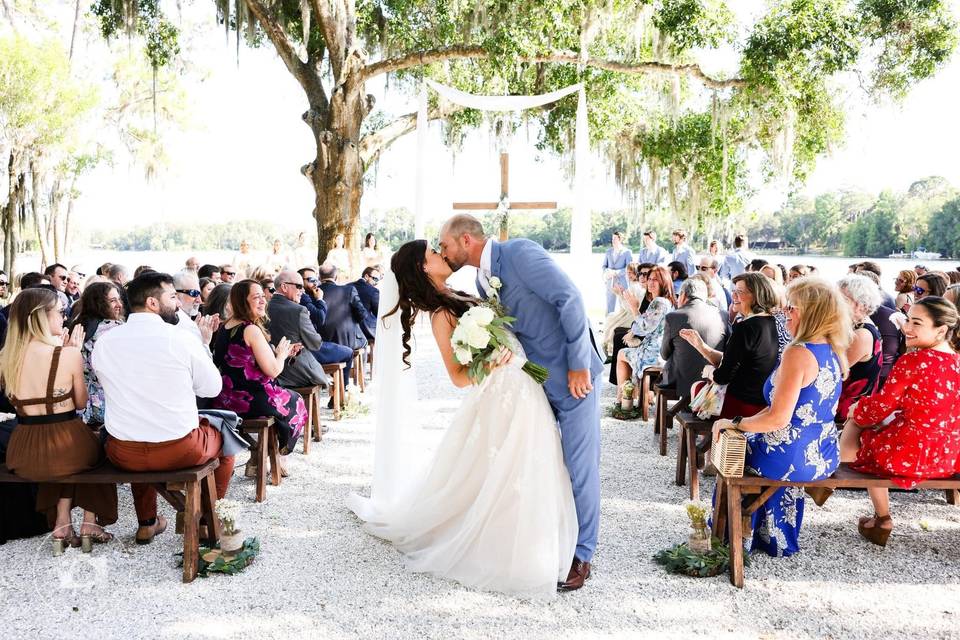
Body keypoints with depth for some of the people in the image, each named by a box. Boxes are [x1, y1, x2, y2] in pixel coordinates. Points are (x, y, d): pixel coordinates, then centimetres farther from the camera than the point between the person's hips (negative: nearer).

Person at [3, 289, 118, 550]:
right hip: (65, 448, -4)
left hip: (22, 457, 4)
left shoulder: (6, 356, 1)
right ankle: (90, 524, 25)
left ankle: (62, 523, 22)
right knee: (97, 446, 30)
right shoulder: (67, 354, -13)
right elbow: (81, 402, 0)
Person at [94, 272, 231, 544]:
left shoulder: (104, 341, -2)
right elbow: (212, 388, -3)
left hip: (123, 455, 4)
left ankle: (147, 523, 43)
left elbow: (114, 389, 14)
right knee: (224, 434, 26)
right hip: (179, 450, -4)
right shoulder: (180, 338, -14)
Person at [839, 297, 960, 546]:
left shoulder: (913, 361, -22)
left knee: (855, 425, 18)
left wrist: (857, 411, 9)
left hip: (910, 455, -7)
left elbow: (881, 405, -13)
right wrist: (865, 410, 17)